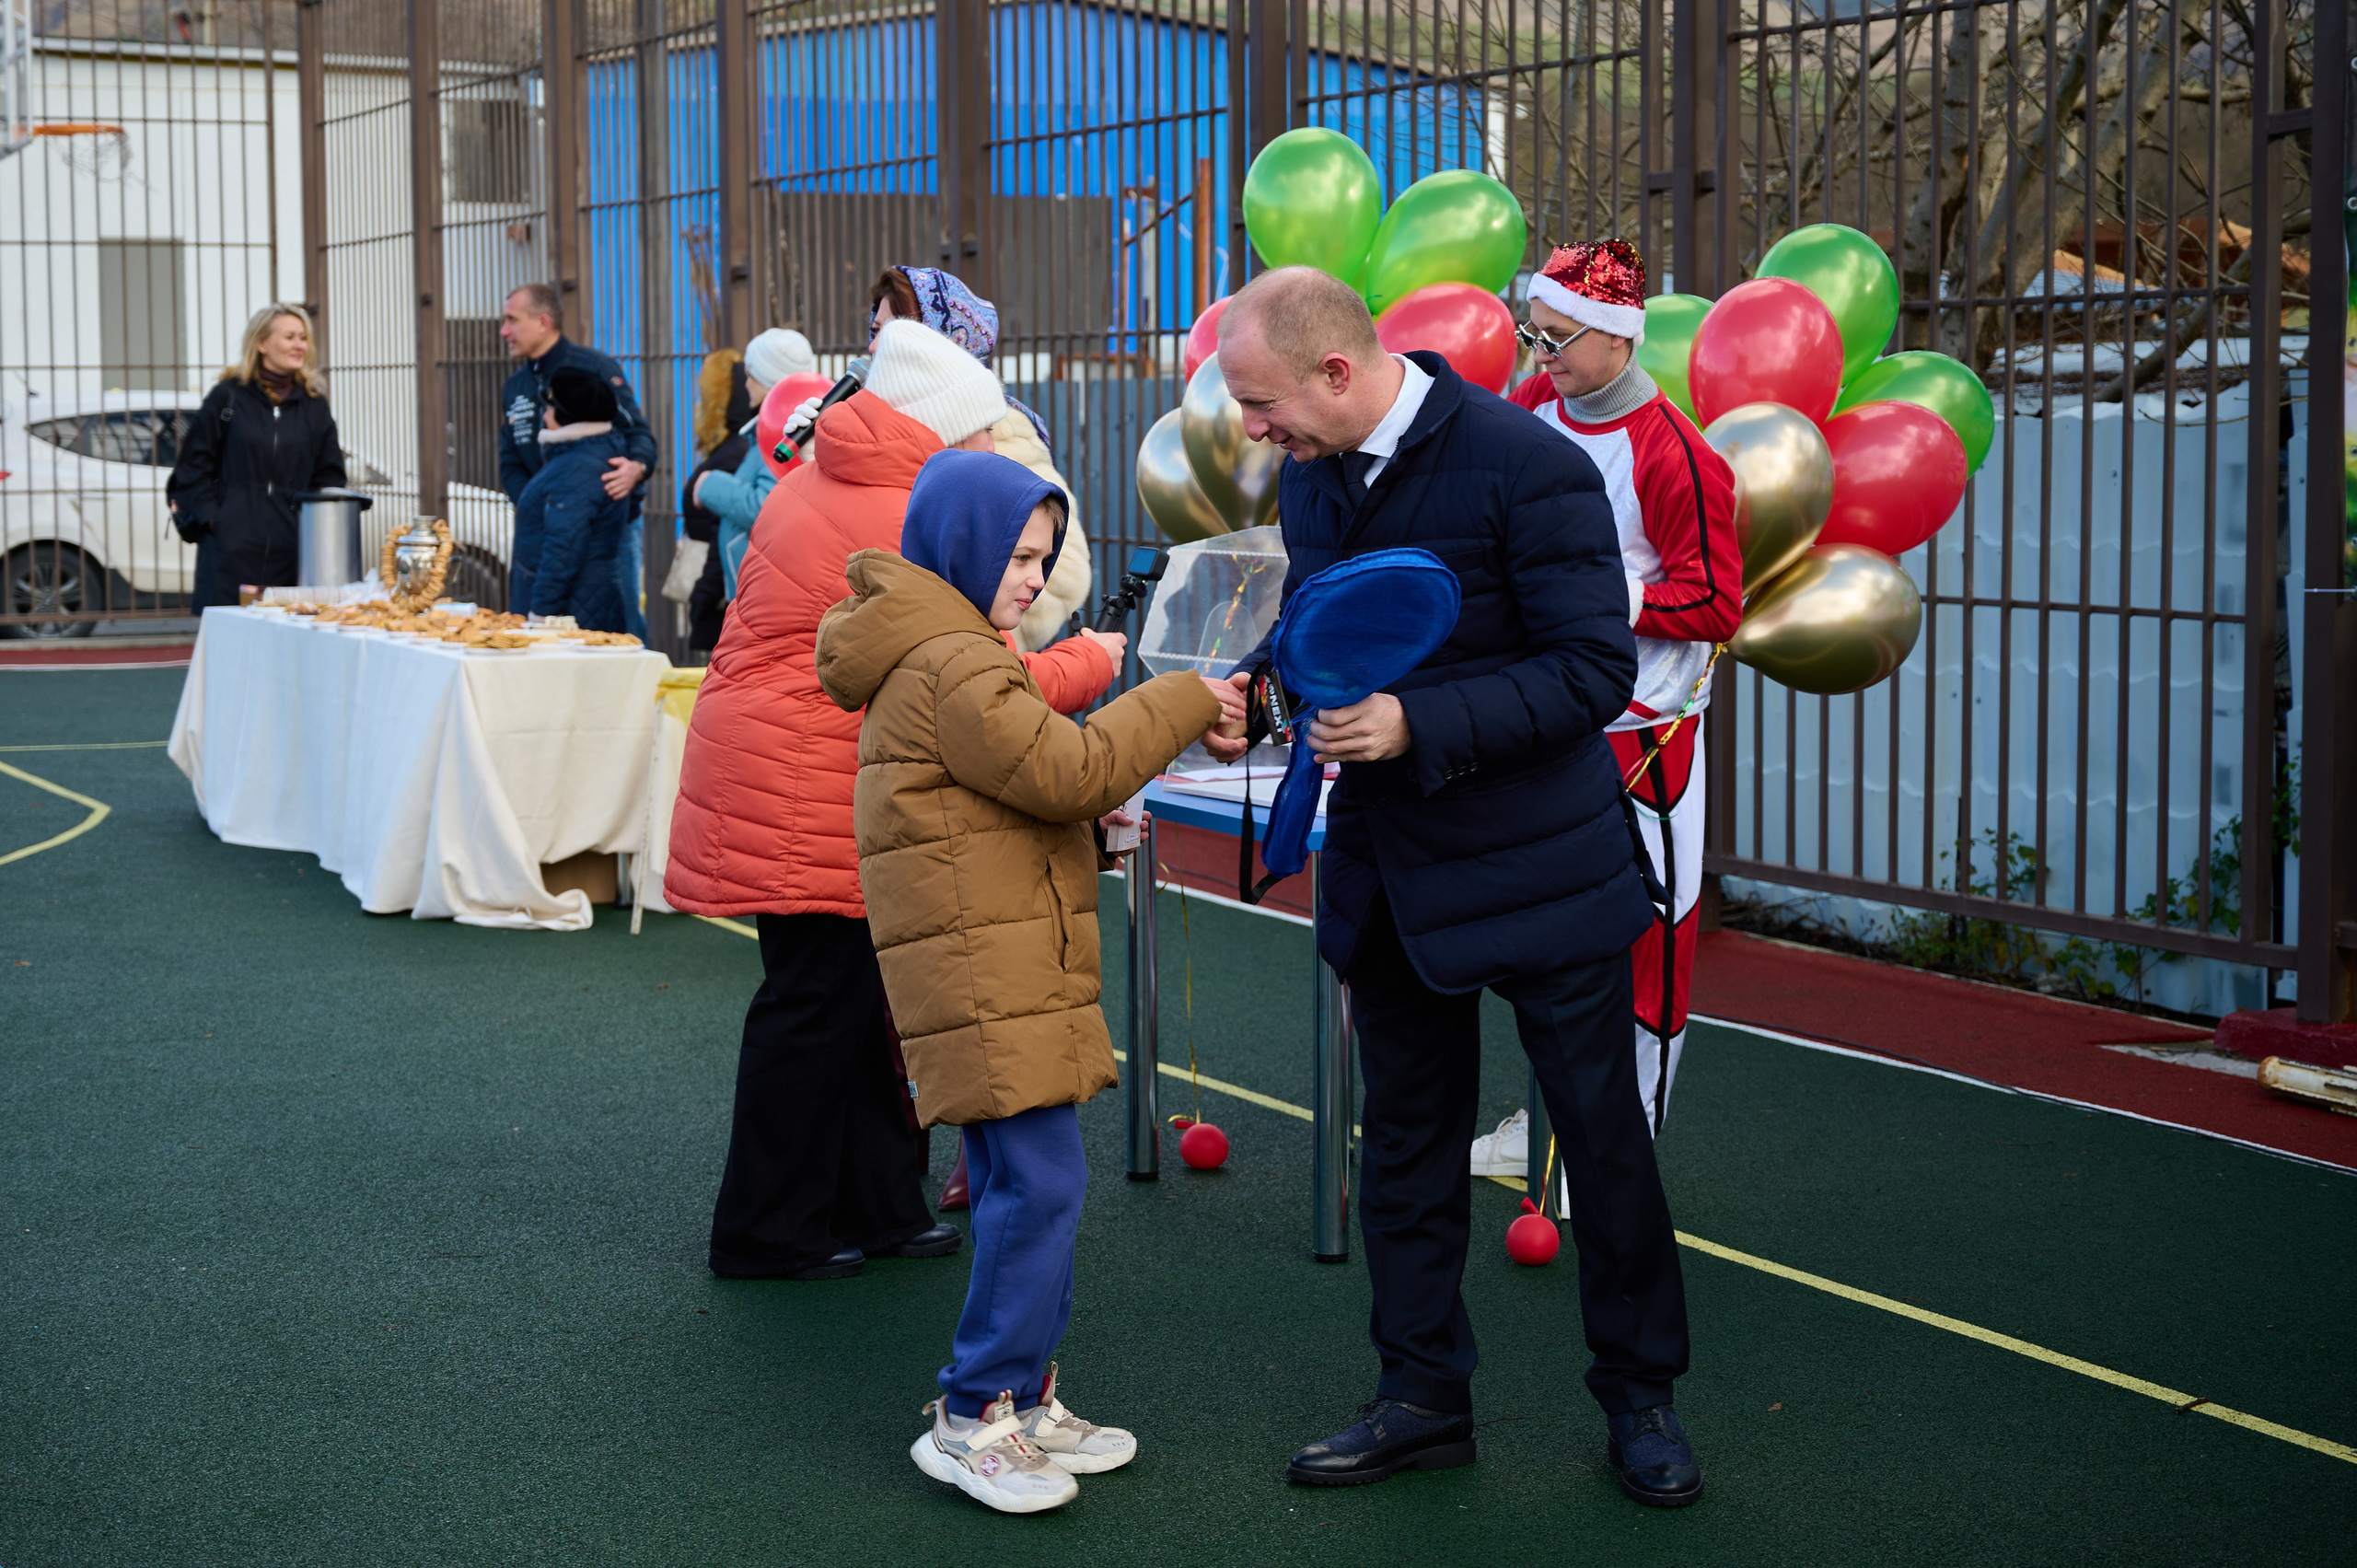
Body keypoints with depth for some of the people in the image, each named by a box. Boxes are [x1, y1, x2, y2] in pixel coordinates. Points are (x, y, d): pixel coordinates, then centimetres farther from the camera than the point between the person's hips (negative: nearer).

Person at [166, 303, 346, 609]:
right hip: (233, 546, -2)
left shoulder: (313, 405, 13)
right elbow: (194, 466, 7)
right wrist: (210, 517, -3)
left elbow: (329, 475, 14)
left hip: (292, 549, 2)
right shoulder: (227, 397, 5)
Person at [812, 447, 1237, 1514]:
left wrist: (1100, 801, 9)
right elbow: (1067, 767, -18)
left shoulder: (940, 653, 21)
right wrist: (1184, 704, -10)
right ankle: (973, 1421, -3)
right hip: (985, 979, -11)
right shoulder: (951, 667, -15)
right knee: (1039, 1185, -11)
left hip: (999, 976, 11)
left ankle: (1022, 1398, 21)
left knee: (1021, 1185, 14)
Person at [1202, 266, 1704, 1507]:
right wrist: (1253, 684, -4)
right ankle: (1424, 1399, 28)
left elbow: (1596, 671, -23)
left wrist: (1418, 727, -30)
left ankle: (1639, 1395, 24)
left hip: (1534, 867, -6)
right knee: (1405, 1137, 14)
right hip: (1387, 869, 7)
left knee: (1601, 1131, 6)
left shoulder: (1528, 469, -22)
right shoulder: (1312, 471, 1)